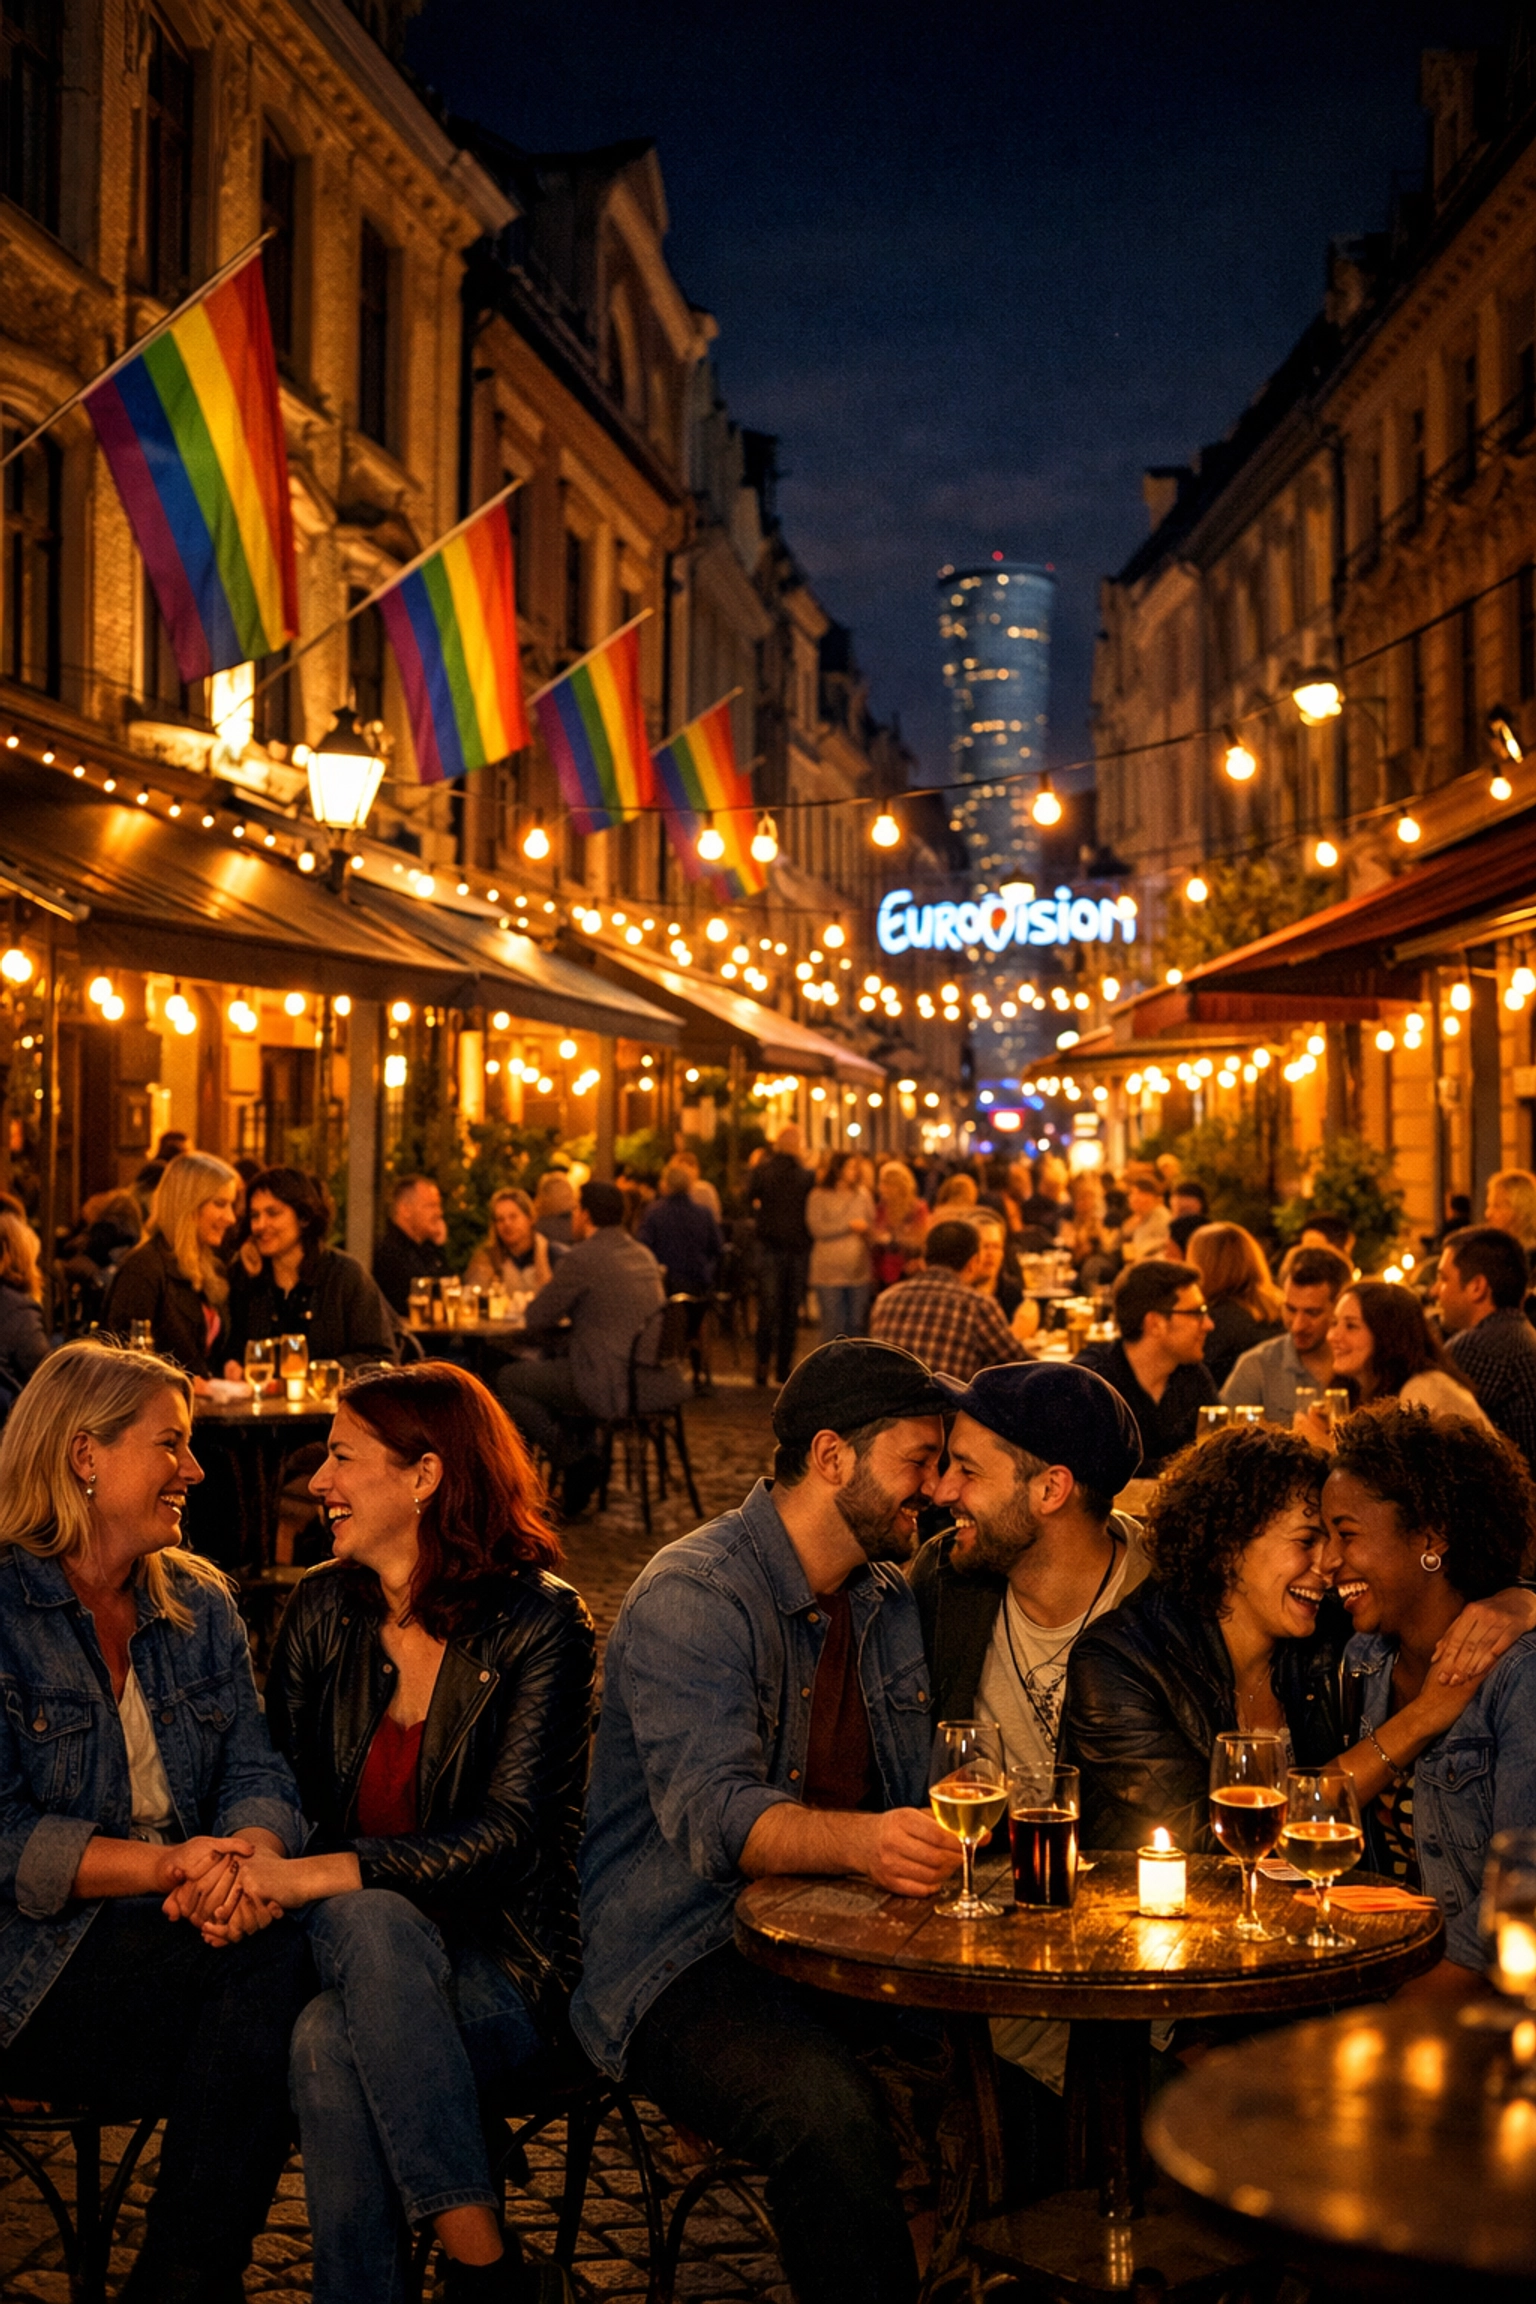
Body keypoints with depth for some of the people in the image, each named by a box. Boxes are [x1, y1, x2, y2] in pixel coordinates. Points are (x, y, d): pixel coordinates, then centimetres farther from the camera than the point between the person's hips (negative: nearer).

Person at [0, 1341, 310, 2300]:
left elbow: (258, 1774, 4)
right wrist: (165, 1864, -25)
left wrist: (250, 1852, -20)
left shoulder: (199, 1601, 13)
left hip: (186, 1933, 6)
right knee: (270, 1962, -29)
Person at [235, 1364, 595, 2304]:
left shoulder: (539, 1619, -7)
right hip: (358, 1946, 4)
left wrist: (315, 1877, -26)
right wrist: (242, 1869, -15)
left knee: (331, 2044, -32)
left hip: (498, 1967, -3)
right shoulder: (324, 1608, 8)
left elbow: (508, 1833, -16)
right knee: (364, 1921, -32)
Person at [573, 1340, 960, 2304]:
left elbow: (923, 1787, 16)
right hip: (687, 1958, -7)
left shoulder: (891, 1599, 13)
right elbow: (712, 1816, -25)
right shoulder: (692, 1597, -12)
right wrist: (860, 1841, -43)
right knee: (831, 2116, -34)